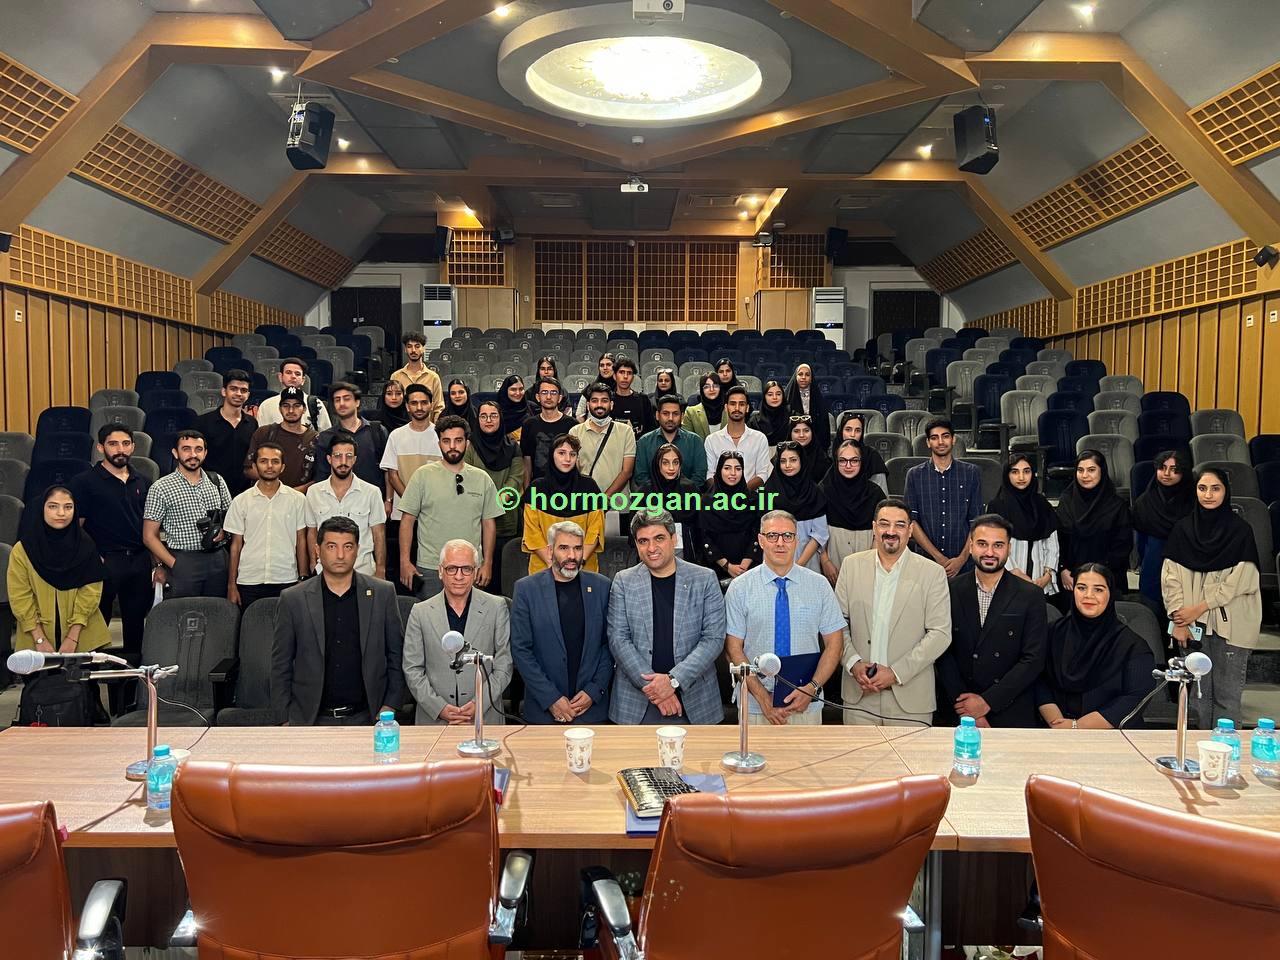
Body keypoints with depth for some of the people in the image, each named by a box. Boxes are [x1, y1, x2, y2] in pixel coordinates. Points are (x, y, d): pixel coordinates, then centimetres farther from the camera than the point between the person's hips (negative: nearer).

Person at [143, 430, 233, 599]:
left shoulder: (217, 481, 10)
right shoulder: (161, 488, -2)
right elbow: (149, 536, -1)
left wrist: (225, 532, -4)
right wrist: (174, 564, -7)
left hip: (218, 560, 3)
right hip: (183, 562, -3)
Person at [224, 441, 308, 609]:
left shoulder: (297, 499, 2)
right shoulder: (241, 501, 4)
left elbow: (301, 541, 5)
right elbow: (236, 544, 6)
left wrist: (304, 579, 1)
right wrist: (231, 585, 3)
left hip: (287, 582, 0)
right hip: (249, 582, 1)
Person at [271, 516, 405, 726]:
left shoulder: (382, 594, 3)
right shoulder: (293, 600, 2)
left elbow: (397, 656, 7)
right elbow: (280, 666, 5)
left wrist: (390, 707, 1)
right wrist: (286, 720, 1)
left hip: (366, 717, 0)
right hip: (312, 720, 0)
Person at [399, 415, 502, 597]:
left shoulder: (482, 479, 6)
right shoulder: (423, 475, 0)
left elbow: (489, 523, 8)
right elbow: (407, 520, 0)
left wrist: (487, 563, 3)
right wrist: (405, 561, -6)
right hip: (429, 568, -2)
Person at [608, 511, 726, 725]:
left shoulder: (704, 579, 1)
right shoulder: (624, 581, 3)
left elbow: (714, 638, -4)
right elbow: (618, 639, -1)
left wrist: (674, 680, -14)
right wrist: (650, 685, -12)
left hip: (694, 700, 0)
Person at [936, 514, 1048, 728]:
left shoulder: (1031, 596, -3)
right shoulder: (951, 590, -1)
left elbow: (1033, 660, -7)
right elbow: (943, 653, -2)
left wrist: (987, 701, -12)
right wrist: (965, 707, -11)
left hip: (1011, 716, -1)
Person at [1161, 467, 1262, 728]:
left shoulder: (1240, 531, -1)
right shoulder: (1183, 528, 5)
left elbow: (1239, 581, -6)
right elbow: (1171, 578, 3)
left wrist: (1200, 608, -9)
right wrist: (1178, 621, -4)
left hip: (1230, 626, -2)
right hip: (1192, 625, 2)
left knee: (1227, 695, 1)